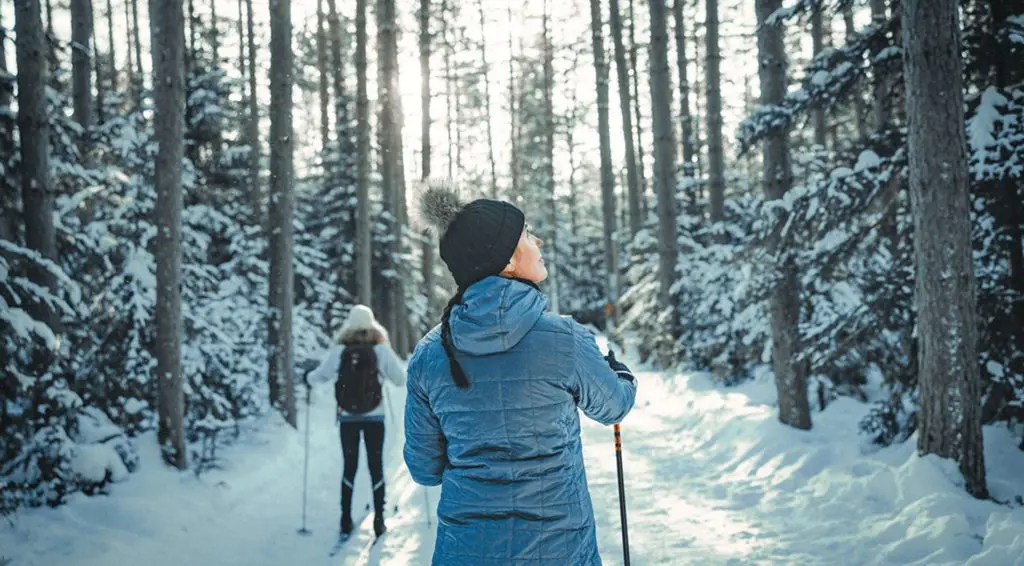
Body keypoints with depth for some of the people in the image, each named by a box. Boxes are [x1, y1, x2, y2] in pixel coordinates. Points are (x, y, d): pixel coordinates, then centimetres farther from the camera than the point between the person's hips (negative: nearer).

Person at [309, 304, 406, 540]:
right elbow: (401, 379, -9)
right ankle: (379, 521, 12)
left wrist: (309, 375, 23)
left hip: (347, 418, 1)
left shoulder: (337, 351, -10)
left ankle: (346, 522, 14)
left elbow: (318, 377, 0)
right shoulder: (381, 350, -13)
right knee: (376, 467, 11)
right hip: (375, 418, -1)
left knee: (349, 467, 14)